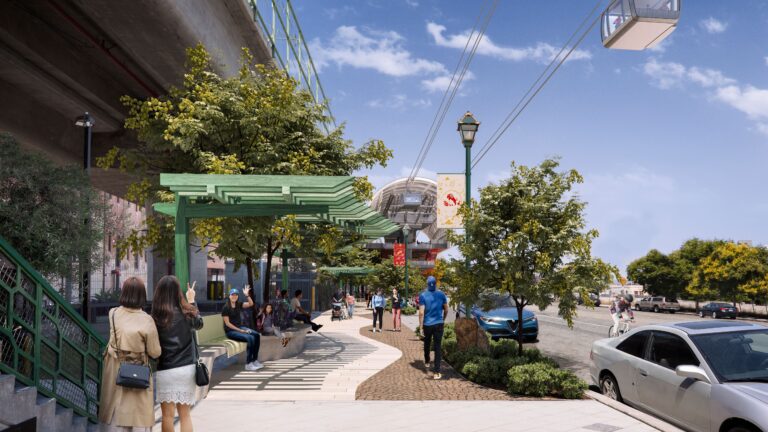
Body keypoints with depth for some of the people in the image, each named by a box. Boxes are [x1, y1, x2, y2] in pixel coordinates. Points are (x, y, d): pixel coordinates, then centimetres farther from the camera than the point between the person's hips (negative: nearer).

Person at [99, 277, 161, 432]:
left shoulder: (113, 314, -8)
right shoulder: (146, 320, -18)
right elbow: (155, 353, -10)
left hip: (115, 372, 3)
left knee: (114, 413, 13)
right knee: (139, 415, 8)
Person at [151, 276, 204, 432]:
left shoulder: (155, 317, -10)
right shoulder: (186, 313, -1)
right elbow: (199, 323, 21)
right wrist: (192, 301, 30)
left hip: (165, 371, -2)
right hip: (187, 369, 2)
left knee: (168, 416, 7)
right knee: (185, 415, 11)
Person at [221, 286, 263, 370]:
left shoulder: (239, 304, 8)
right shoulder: (226, 308, -9)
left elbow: (251, 304, -1)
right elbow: (227, 323, -12)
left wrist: (247, 295, -15)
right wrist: (240, 330, -16)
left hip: (240, 327, 7)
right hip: (230, 331, -7)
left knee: (257, 335, -16)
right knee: (250, 338, -27)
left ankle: (255, 360, -12)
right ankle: (248, 364, -23)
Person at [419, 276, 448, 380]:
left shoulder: (423, 296, -9)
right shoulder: (441, 294, -1)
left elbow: (421, 312, -13)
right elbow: (446, 310, 5)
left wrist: (420, 325, -6)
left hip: (427, 324, 0)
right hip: (439, 324, 0)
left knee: (427, 344, 23)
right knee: (438, 346, -1)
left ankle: (427, 362, 45)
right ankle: (436, 372, -8)